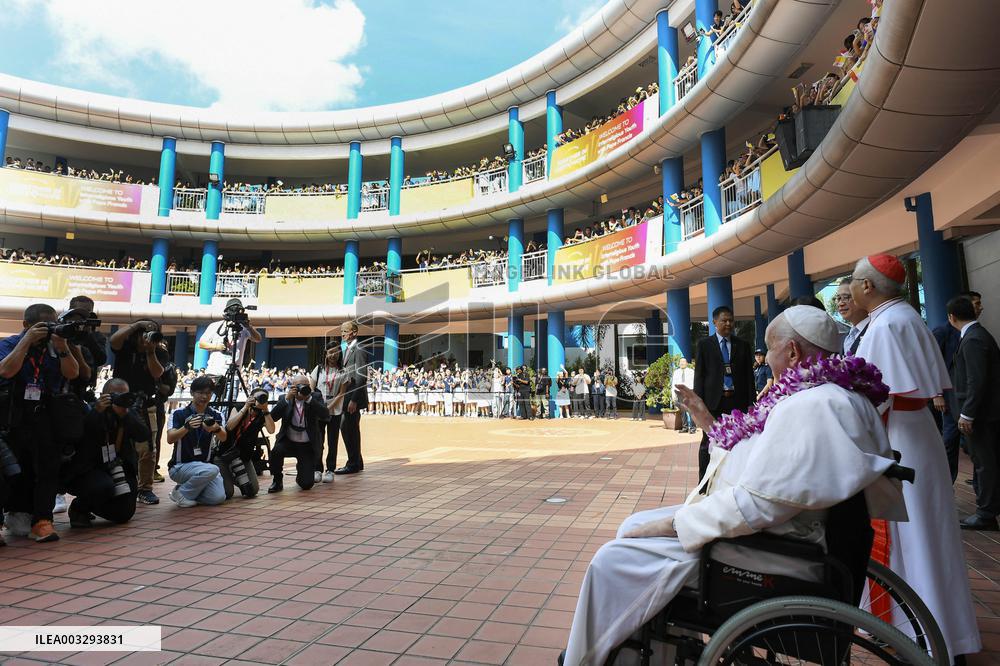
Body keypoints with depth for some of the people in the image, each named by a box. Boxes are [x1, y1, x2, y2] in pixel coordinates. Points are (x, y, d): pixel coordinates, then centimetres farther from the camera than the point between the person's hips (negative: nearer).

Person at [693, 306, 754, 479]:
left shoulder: (742, 346, 11)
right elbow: (699, 375, 1)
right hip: (713, 400, -2)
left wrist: (751, 402, 2)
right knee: (708, 443, 2)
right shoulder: (704, 344, 5)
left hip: (737, 401, 2)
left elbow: (749, 375, 10)